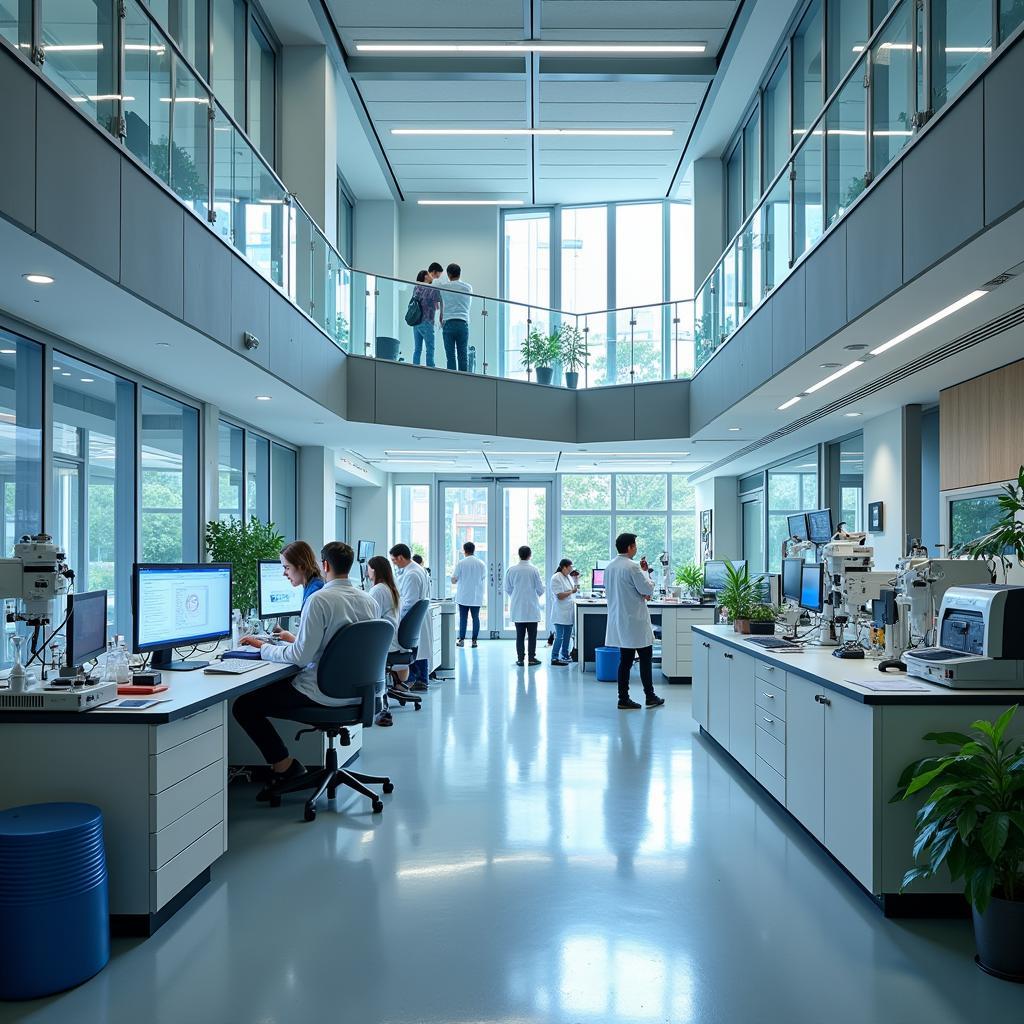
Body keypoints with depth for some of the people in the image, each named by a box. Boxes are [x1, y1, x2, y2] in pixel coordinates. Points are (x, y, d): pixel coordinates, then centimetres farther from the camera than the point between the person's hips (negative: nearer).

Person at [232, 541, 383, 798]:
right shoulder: (369, 601, 4)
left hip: (325, 693, -8)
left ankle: (284, 765, 4)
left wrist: (264, 647, -5)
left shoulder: (319, 600, -19)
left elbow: (300, 656, -20)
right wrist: (294, 640, 25)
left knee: (243, 706, 2)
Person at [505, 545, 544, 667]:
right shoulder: (533, 570, -11)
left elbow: (507, 589, 3)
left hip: (517, 608, 2)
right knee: (532, 634, 7)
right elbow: (540, 589, -4)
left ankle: (520, 659, 9)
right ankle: (531, 658, 8)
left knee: (520, 634, 8)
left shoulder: (511, 570, -5)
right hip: (532, 608, -2)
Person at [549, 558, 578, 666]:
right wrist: (572, 591, -10)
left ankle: (565, 656, 23)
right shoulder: (556, 578, -14)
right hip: (560, 613, -9)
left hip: (568, 612, 9)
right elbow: (560, 596, -19)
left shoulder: (568, 577, 13)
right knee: (559, 636, -7)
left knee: (567, 636, 13)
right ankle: (554, 658, -2)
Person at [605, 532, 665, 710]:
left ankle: (623, 699, 10)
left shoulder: (609, 567, 7)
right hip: (635, 620, -7)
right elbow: (647, 589, -15)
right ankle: (650, 696, 12)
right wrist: (645, 574, 5)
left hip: (618, 620, 7)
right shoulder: (632, 567, -18)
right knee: (645, 658, 5)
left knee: (625, 659, 10)